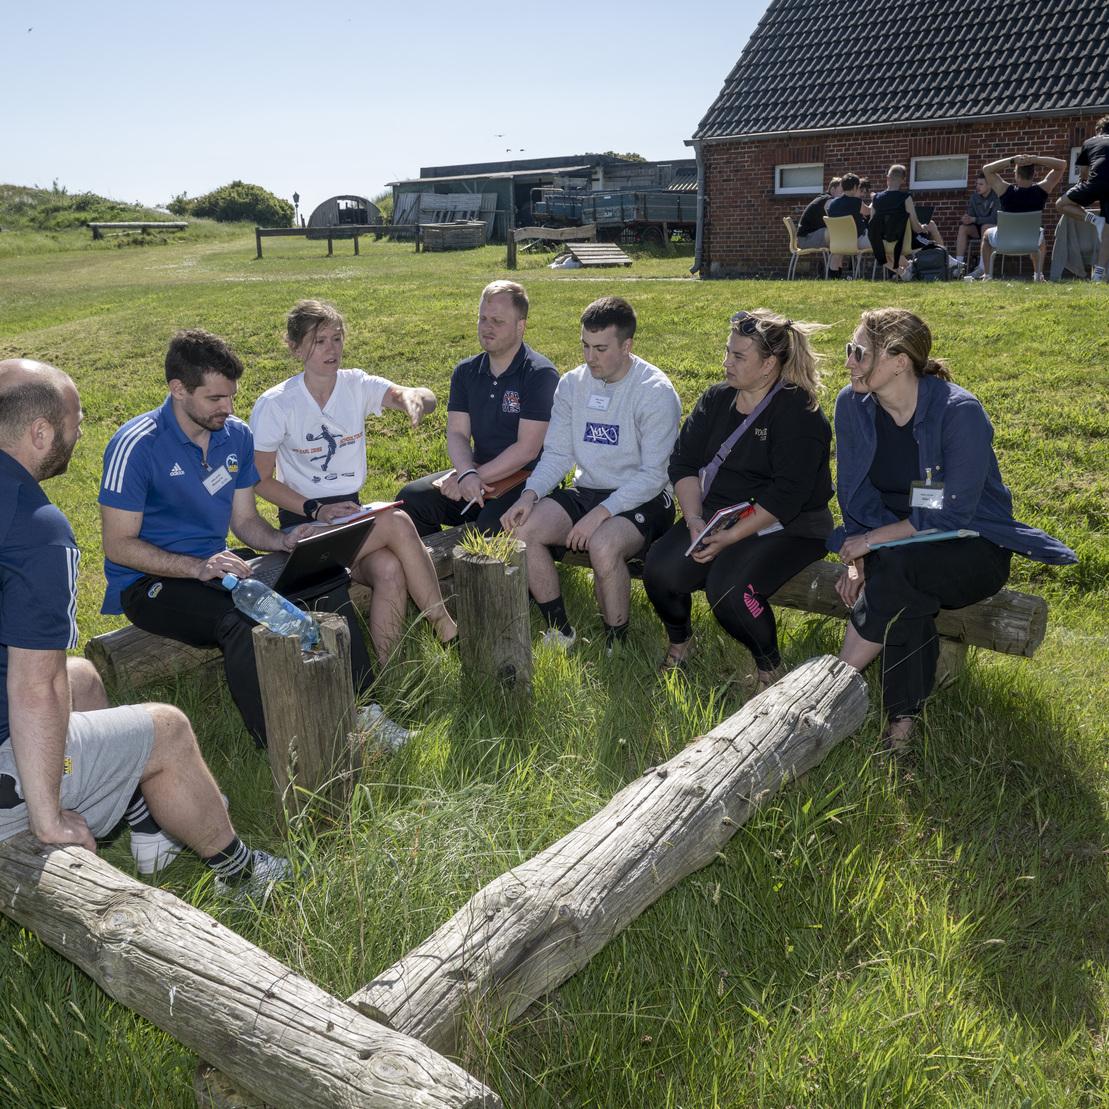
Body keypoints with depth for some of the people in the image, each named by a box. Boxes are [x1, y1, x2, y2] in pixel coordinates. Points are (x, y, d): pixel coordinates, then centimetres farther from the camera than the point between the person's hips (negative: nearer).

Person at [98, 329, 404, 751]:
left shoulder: (236, 436, 3)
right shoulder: (136, 446, -17)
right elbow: (118, 545, -17)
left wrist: (285, 540, -12)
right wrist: (198, 567, -29)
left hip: (217, 566, 7)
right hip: (149, 582, -6)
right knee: (242, 624, -35)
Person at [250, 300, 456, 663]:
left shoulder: (357, 385, 1)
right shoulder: (274, 405, -7)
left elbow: (425, 398, -15)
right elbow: (262, 480, -4)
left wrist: (415, 398, -41)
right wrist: (316, 510, -16)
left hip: (351, 511, 4)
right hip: (303, 521, -4)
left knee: (390, 570, -29)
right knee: (397, 523, -29)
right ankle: (446, 629, -19)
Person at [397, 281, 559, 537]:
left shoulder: (540, 374, -10)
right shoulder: (466, 372, 10)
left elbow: (527, 449, -16)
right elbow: (456, 434, 1)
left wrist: (479, 476, -17)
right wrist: (468, 474, -19)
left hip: (527, 478, -6)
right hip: (479, 474, 6)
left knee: (492, 524, -35)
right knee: (411, 498, -13)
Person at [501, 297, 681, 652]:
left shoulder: (656, 392, -13)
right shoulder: (572, 384, 5)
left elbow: (653, 475, -17)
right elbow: (557, 455, 5)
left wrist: (601, 513, -26)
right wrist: (530, 494, -14)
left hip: (642, 500, -6)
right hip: (586, 491, 6)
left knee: (603, 545, -36)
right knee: (522, 529, -18)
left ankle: (616, 646, -10)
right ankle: (560, 631, -1)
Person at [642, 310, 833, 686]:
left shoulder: (799, 413, -11)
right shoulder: (716, 399, 9)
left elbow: (786, 496, -18)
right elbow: (683, 462, 4)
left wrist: (729, 538, -23)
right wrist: (694, 520, -12)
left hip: (784, 527, -5)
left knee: (728, 588, -31)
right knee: (660, 570, -19)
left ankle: (769, 666, -1)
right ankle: (679, 640, 12)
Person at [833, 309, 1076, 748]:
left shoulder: (960, 412, -21)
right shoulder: (852, 404, -5)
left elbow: (952, 514, -22)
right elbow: (853, 493, 1)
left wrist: (871, 539, -22)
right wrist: (856, 558, -13)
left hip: (972, 548, -4)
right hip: (893, 543, 4)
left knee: (895, 567, -36)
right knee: (905, 596, -33)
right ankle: (903, 718, -25)